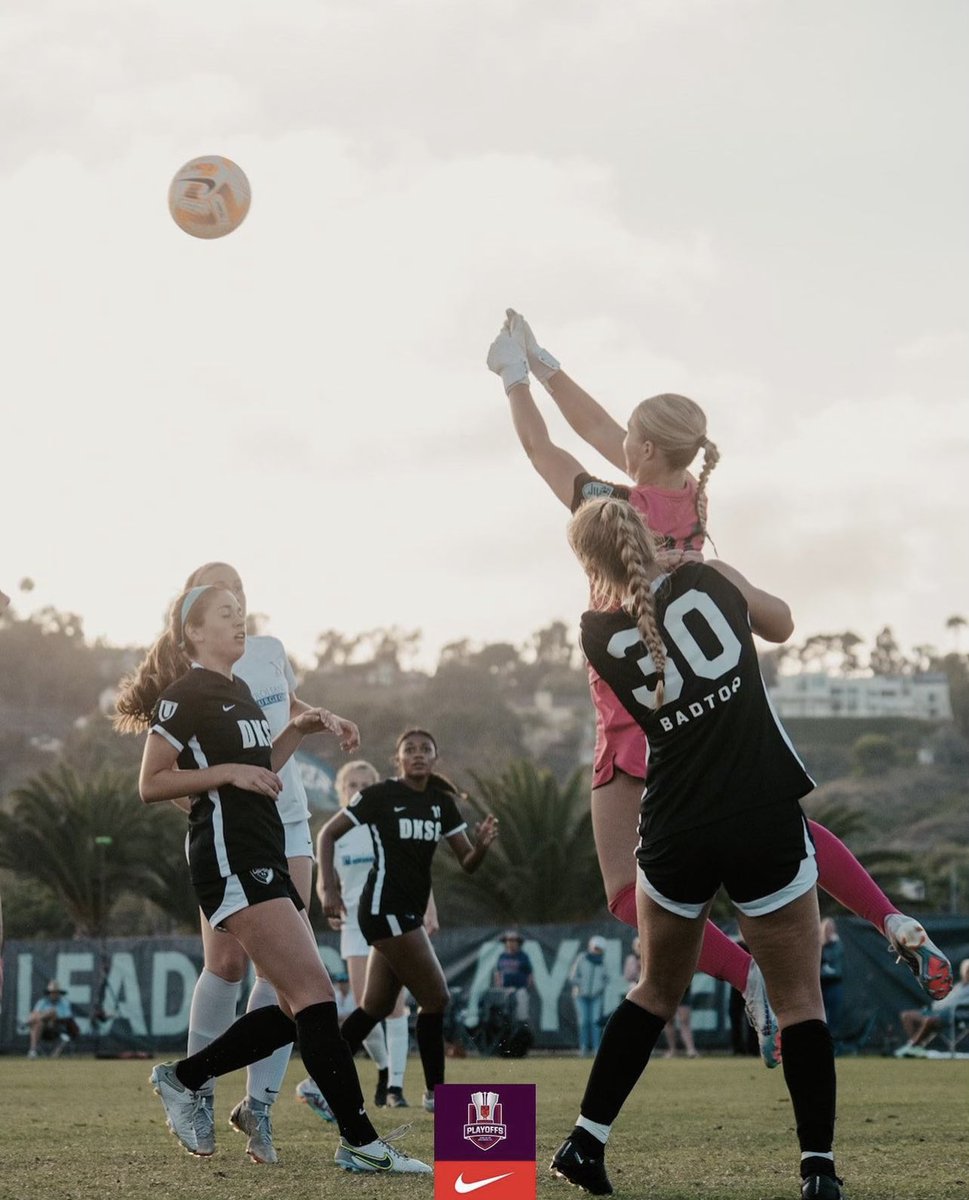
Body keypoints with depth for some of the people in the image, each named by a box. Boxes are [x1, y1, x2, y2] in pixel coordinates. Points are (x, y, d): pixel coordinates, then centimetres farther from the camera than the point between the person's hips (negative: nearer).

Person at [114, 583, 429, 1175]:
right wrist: (228, 772, -18)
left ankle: (183, 1078, 17)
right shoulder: (186, 695, -6)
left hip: (265, 859, 10)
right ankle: (360, 1142, -18)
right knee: (315, 994, -17)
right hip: (230, 856, -10)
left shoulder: (239, 691, 20)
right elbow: (151, 785, -9)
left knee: (299, 1008, 5)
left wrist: (297, 731, 13)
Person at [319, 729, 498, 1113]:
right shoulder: (379, 795, -7)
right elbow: (327, 834, -4)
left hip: (407, 913, 8)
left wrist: (482, 844, -15)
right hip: (385, 907, -8)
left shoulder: (441, 803, 10)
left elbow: (467, 862, 8)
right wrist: (328, 887, -15)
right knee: (435, 998, -6)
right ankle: (435, 1093, 4)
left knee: (377, 1007, 11)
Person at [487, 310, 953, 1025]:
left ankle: (750, 976, -22)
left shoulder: (616, 507, -16)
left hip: (640, 717, -7)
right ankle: (899, 928, 4)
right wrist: (542, 364, 19)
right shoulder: (692, 496, 2)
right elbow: (598, 430, 15)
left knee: (628, 891, -4)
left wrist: (514, 375, 11)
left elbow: (539, 446, -3)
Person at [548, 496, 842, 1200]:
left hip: (677, 836, 2)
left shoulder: (600, 635, 1)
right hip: (768, 824, -2)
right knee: (799, 1001, 6)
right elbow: (780, 624, 20)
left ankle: (586, 1142, 20)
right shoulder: (711, 580, -1)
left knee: (657, 992, 21)